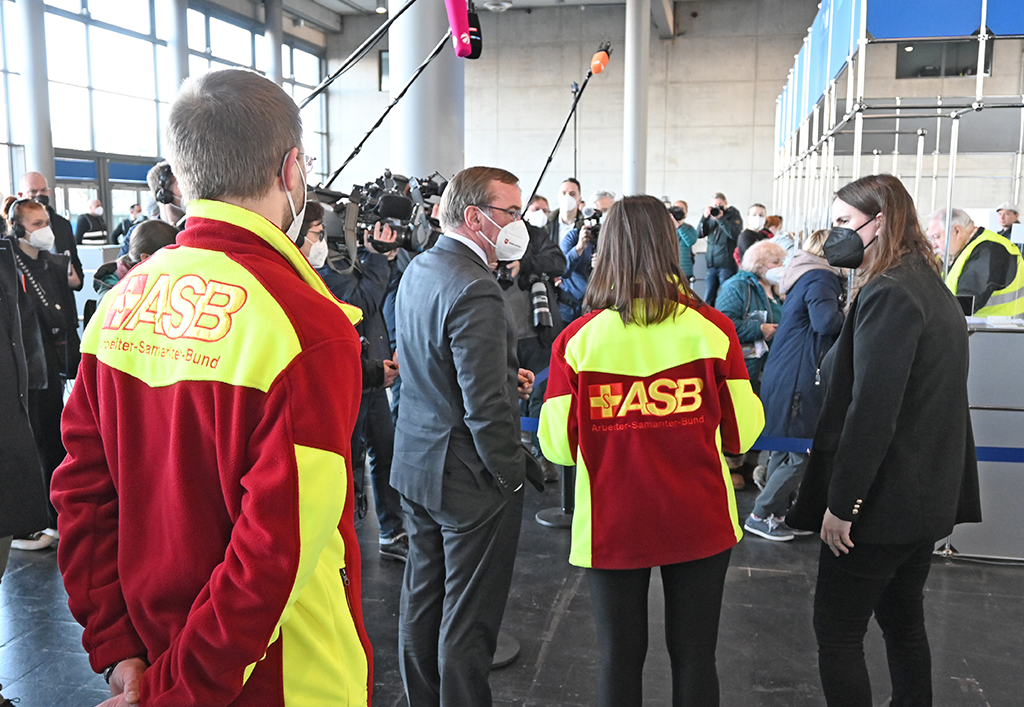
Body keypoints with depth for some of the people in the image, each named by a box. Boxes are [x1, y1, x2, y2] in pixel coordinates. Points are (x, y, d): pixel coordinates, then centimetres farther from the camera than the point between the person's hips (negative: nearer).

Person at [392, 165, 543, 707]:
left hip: (416, 464, 9)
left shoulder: (418, 270, 5)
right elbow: (486, 408, -27)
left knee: (421, 600, 21)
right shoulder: (475, 291, -25)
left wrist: (507, 374, 9)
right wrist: (513, 475, -14)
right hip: (469, 478, -9)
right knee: (468, 620, 7)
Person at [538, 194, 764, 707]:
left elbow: (558, 444, -6)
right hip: (700, 524, 1)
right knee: (694, 659, 15)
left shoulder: (577, 339, -10)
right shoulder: (711, 328, -8)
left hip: (612, 525, 0)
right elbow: (742, 432, -4)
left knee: (620, 661, 13)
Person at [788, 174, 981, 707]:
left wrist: (841, 502, -20)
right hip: (929, 498, 10)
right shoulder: (934, 289, 11)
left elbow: (871, 410, -26)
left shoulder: (887, 293, -20)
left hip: (881, 503, -10)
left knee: (837, 634, 2)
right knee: (903, 619, 21)